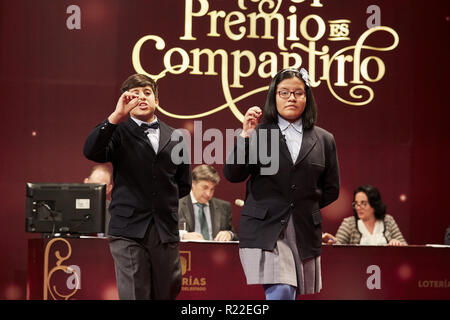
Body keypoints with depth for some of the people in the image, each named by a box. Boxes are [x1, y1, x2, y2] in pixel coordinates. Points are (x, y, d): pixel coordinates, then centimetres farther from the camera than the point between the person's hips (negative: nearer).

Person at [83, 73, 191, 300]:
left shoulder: (175, 138, 15)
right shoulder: (119, 133, 3)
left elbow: (183, 185, 22)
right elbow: (91, 152, -18)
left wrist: (161, 198, 11)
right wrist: (117, 116, -25)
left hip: (166, 231, 4)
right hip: (129, 231, -4)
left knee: (167, 294, 8)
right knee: (134, 295, -7)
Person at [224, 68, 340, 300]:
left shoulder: (324, 140, 12)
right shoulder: (257, 134, 4)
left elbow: (331, 189, 17)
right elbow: (232, 174, -5)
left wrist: (304, 204, 9)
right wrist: (245, 136, -13)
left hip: (305, 231, 4)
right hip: (265, 229, -3)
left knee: (292, 293, 5)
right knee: (281, 292, -17)